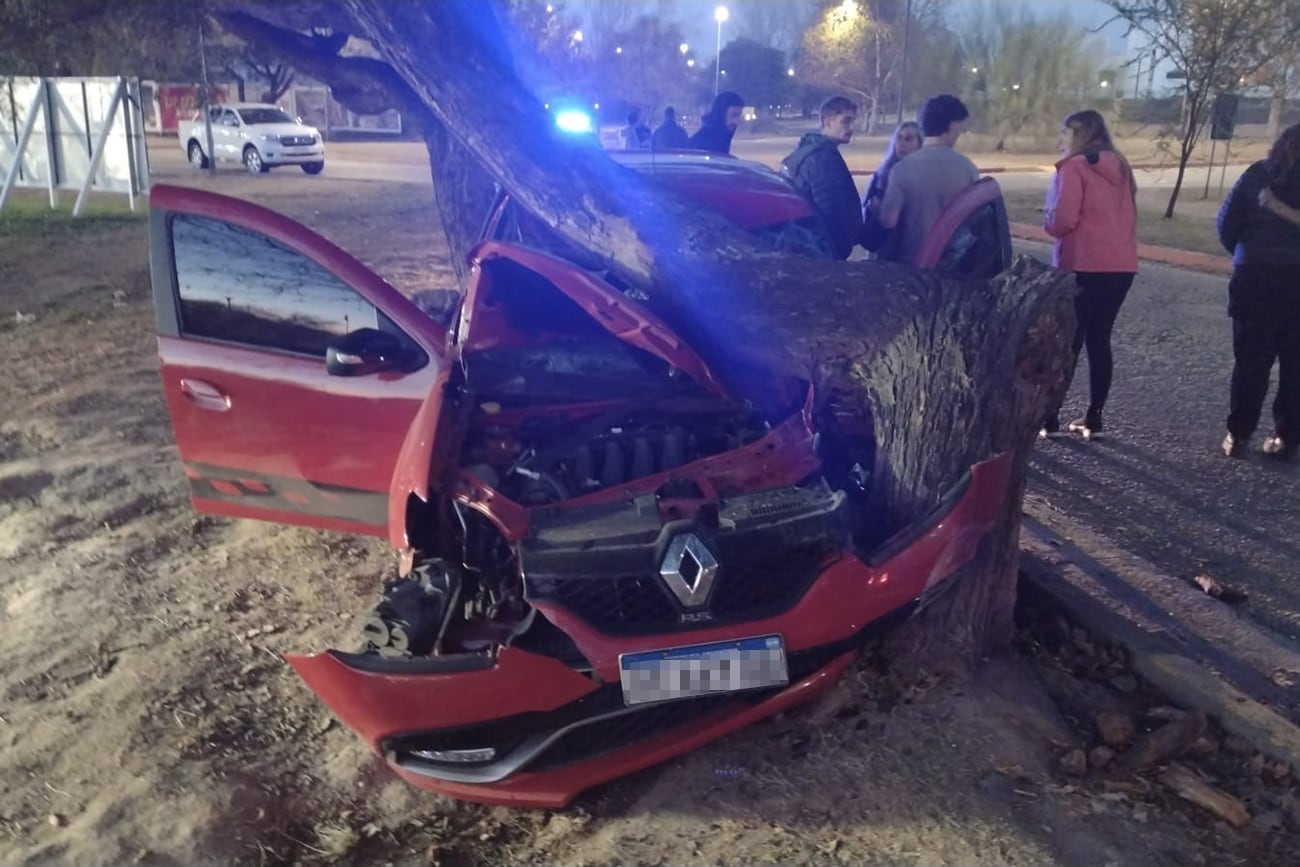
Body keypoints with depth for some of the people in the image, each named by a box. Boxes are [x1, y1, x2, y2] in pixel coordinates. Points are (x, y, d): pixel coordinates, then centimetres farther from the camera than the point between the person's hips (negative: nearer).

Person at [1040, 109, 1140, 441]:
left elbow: (1062, 221, -16)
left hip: (1083, 267, -6)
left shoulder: (1074, 167, -9)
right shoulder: (1120, 167, 14)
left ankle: (1049, 417, 8)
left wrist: (1046, 217, 4)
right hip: (1121, 265, 6)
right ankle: (1094, 418, 14)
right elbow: (1128, 216, 20)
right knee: (1099, 340, 12)